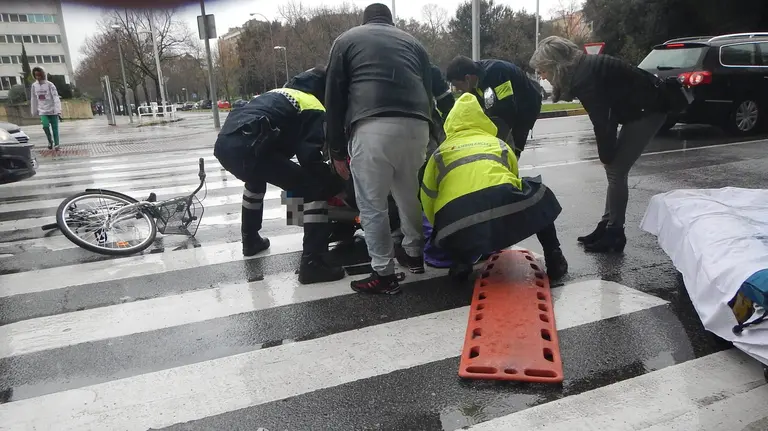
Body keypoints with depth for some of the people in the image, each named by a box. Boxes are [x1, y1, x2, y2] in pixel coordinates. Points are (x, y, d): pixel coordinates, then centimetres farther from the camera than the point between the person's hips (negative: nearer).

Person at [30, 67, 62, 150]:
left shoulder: (49, 85, -8)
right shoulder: (34, 86, 4)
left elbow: (56, 98, -14)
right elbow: (33, 99, 12)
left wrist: (58, 111, -22)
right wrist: (34, 112, 14)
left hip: (52, 111, -2)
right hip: (43, 111, 2)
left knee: (55, 128, 2)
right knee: (45, 126, -16)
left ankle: (56, 144, 15)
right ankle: (50, 141, 5)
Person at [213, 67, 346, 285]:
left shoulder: (281, 93, 34)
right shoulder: (314, 109, 9)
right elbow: (310, 158, -6)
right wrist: (337, 184, 9)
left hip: (223, 142, 9)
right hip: (246, 148, -9)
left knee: (257, 178, 40)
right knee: (317, 189, -2)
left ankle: (251, 240, 50)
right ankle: (313, 263, -6)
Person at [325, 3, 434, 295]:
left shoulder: (346, 40, 23)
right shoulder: (412, 41, 30)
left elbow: (334, 99, 15)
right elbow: (429, 92, 26)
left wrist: (337, 151, 16)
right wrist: (427, 135, 31)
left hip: (372, 126, -4)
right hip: (416, 124, 4)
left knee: (372, 204, 6)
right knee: (410, 194, 22)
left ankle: (384, 274, 12)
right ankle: (414, 253, 37)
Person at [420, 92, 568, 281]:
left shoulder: (440, 152, 26)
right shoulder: (499, 143, 29)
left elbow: (428, 201, 22)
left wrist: (445, 231, 38)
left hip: (457, 231, 1)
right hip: (507, 214, 0)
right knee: (538, 195, 31)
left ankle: (461, 263, 11)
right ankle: (554, 259, 26)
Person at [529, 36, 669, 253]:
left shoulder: (585, 78, -25)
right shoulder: (583, 67, 3)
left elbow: (601, 122, -21)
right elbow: (605, 117, 7)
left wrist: (606, 157, -7)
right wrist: (607, 155, 6)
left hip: (648, 109, -9)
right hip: (641, 107, 9)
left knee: (616, 171, -7)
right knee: (614, 170, 10)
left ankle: (615, 234, 1)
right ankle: (606, 227, 17)